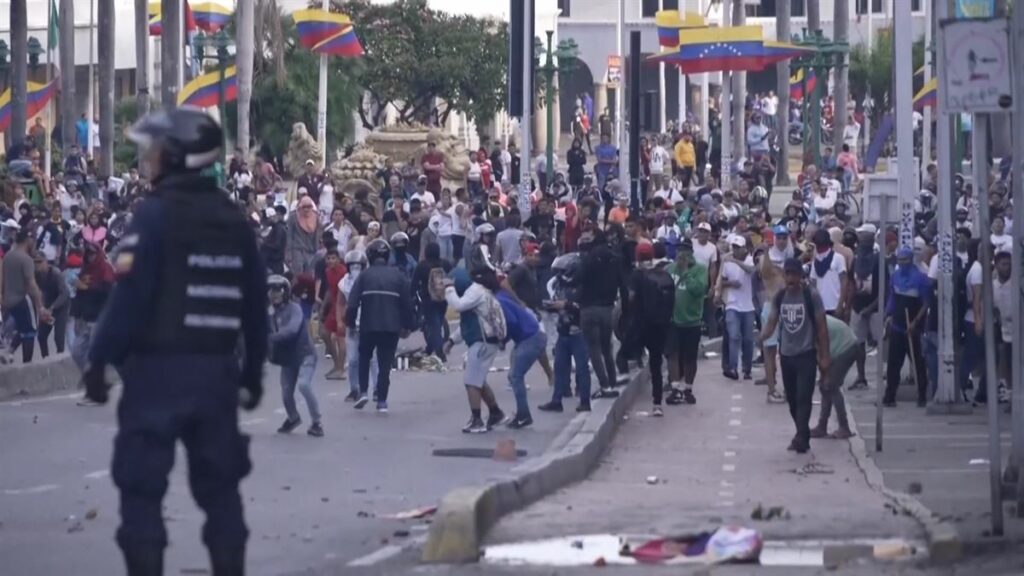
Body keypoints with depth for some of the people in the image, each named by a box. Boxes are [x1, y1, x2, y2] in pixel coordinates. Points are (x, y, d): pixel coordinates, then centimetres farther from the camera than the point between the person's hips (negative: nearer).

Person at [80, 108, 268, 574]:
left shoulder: (155, 215, -11)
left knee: (141, 486, -1)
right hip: (216, 369, 6)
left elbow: (129, 297, -16)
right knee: (219, 484, 12)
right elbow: (255, 304, 12)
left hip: (158, 367, -6)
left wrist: (98, 360, -10)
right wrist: (252, 371, 20)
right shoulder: (234, 220, 9)